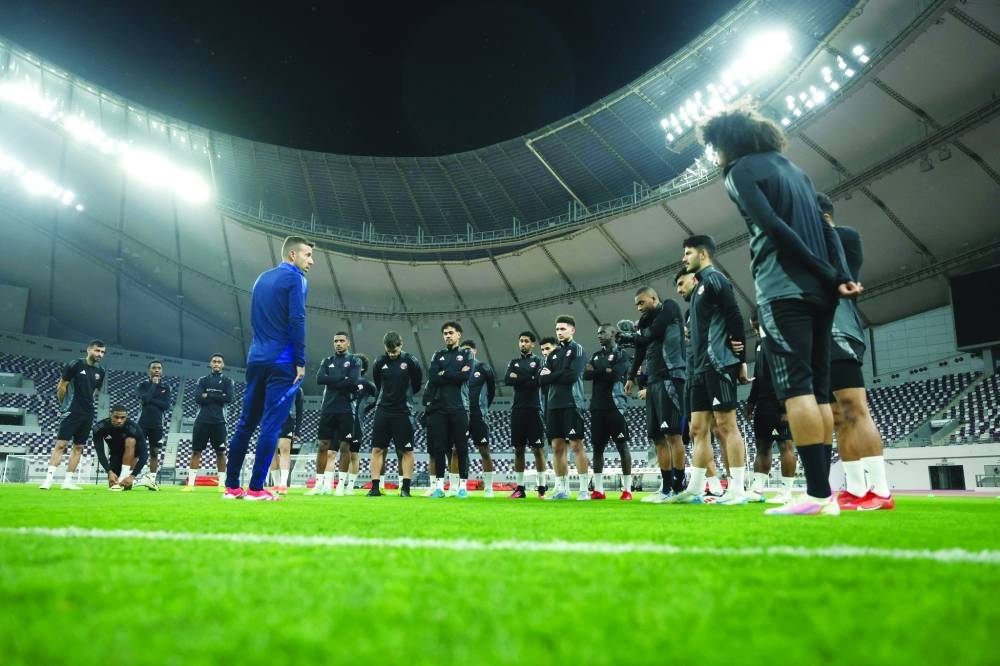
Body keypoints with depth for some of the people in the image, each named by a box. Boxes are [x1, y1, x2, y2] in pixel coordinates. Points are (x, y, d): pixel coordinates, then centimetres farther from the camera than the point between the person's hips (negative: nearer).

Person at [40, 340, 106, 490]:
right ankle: (49, 479, -11)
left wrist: (87, 404, 14)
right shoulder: (75, 365, -7)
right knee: (61, 444, -11)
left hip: (88, 414, 6)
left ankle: (67, 481, 10)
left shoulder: (100, 372, 9)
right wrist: (64, 405, 6)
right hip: (72, 412, -6)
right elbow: (61, 386, -2)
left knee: (78, 447, 6)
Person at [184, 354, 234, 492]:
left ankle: (222, 484, 2)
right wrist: (219, 397, -7)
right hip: (202, 420, 1)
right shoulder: (203, 380, 13)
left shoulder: (227, 381, 10)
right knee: (196, 451, 0)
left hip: (218, 421, -1)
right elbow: (198, 398, -3)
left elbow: (230, 398, -8)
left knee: (220, 452, 0)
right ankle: (190, 483, 1)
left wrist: (209, 395, -6)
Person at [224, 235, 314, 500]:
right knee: (271, 425, -5)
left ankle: (231, 486, 15)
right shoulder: (295, 279, -5)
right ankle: (256, 488, -5)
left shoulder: (262, 278, 18)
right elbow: (296, 321, -14)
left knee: (246, 423, 11)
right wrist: (301, 362, -12)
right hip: (282, 362, -7)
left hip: (255, 359, 8)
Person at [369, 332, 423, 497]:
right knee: (377, 449, 2)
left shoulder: (411, 361, -6)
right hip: (383, 410, 3)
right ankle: (375, 487, 8)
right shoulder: (379, 362, 2)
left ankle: (405, 487, 7)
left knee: (406, 451, 1)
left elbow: (417, 385, 6)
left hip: (403, 412, -3)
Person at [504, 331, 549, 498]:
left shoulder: (538, 361, 3)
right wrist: (527, 379, -8)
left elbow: (537, 381, -13)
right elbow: (507, 380, -1)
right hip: (518, 409, 4)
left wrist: (517, 378, -5)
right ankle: (519, 488, 11)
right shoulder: (514, 362, 16)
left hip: (534, 409, -4)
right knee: (518, 449, 6)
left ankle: (542, 487, 1)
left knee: (538, 448, -3)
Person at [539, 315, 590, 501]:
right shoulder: (553, 354, 19)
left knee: (576, 445, -8)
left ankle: (584, 489, -4)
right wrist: (560, 376, -6)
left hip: (571, 404, -6)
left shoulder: (577, 350, 1)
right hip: (553, 405, 6)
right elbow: (542, 379, 10)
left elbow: (572, 375, -12)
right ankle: (562, 489, 10)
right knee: (557, 447, 5)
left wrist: (551, 376, -1)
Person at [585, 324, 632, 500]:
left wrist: (596, 371, -1)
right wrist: (604, 371, -10)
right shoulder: (596, 355, 18)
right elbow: (586, 375, 4)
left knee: (622, 445, -3)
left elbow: (614, 375, -15)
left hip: (614, 406, -6)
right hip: (597, 407, 6)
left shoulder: (621, 354, 0)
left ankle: (627, 489, 0)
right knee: (597, 447, 5)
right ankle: (598, 490, 10)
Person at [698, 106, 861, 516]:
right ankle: (823, 493, 5)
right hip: (819, 291, 8)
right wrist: (840, 278, 3)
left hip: (783, 289, -8)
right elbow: (826, 229, 14)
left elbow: (773, 226, -11)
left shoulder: (741, 170, 2)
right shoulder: (794, 169, 25)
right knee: (818, 389, 5)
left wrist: (827, 274, -8)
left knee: (796, 388, -12)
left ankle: (818, 494, -16)